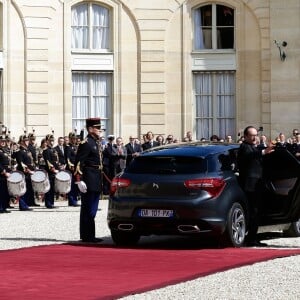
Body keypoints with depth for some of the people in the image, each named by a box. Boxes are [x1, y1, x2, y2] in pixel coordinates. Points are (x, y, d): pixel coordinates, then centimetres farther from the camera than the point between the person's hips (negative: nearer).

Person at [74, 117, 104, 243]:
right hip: (89, 182, -10)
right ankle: (87, 236, 0)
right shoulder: (86, 143, -13)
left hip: (96, 183, 10)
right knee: (88, 210, -4)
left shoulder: (97, 143, 16)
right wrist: (79, 180, -23)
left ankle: (90, 236, 18)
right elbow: (78, 163, -18)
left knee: (92, 209, 12)